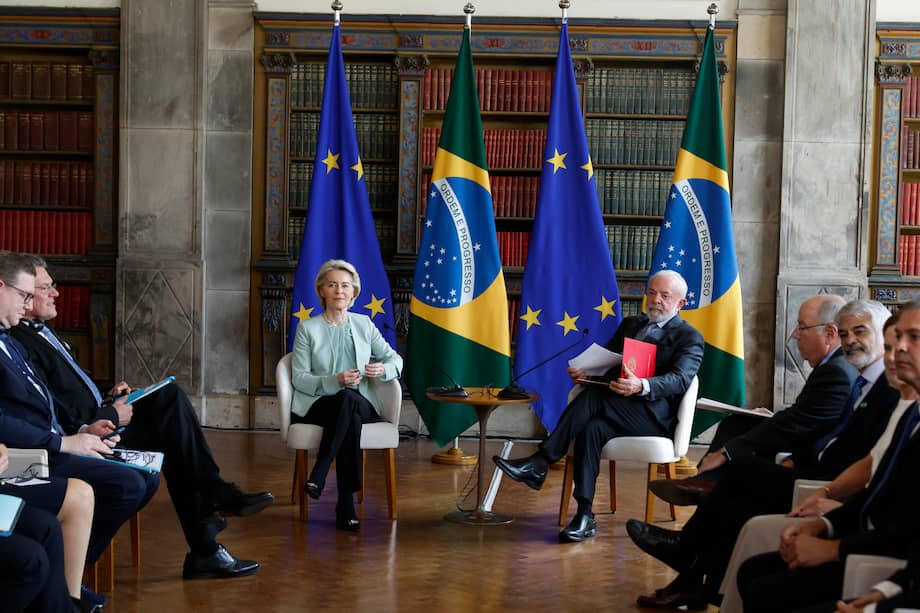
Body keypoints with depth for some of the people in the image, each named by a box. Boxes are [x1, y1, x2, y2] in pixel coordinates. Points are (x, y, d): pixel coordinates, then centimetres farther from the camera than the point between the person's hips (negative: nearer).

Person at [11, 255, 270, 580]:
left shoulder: (42, 333, 18)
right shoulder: (20, 342, -15)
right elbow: (51, 413, -21)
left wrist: (107, 398, 7)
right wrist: (110, 415, -13)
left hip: (95, 422, 9)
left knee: (170, 396, -6)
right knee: (173, 432, -15)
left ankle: (214, 493, -11)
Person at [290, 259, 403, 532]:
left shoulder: (364, 324, 15)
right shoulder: (307, 328, 5)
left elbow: (395, 359, 18)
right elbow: (298, 378, -1)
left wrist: (383, 369, -8)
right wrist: (335, 381, -18)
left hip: (360, 404, 2)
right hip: (317, 405, -2)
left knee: (350, 402, -37)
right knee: (349, 400, -38)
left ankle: (319, 475, -34)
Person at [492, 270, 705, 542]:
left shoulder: (690, 338, 4)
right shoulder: (630, 324, 26)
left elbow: (680, 379, -15)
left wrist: (642, 386, -36)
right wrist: (583, 370, -6)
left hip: (656, 416, -5)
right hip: (617, 412, 6)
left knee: (594, 395, -31)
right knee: (592, 429, -31)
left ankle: (540, 463, -32)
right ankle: (584, 516, -33)